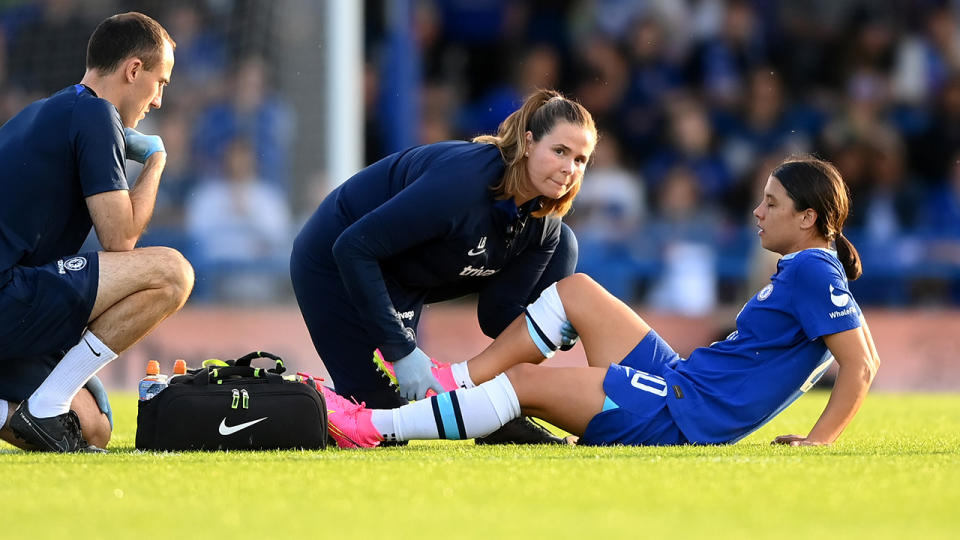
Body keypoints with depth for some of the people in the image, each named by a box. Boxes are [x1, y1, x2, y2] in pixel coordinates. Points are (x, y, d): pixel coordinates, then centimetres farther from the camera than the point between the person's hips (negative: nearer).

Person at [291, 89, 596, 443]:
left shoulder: (544, 221, -11)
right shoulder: (464, 180, -35)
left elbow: (501, 314, -4)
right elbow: (353, 248, -34)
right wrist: (401, 351, -33)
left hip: (415, 274, 8)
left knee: (560, 246, 1)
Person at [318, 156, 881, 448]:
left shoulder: (813, 272, -14)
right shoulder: (809, 271, 15)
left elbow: (862, 366, -22)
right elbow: (867, 355, 22)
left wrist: (820, 441, -25)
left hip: (681, 413, -10)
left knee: (526, 380, -12)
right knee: (576, 290, 10)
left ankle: (368, 426, -10)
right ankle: (447, 386, 8)